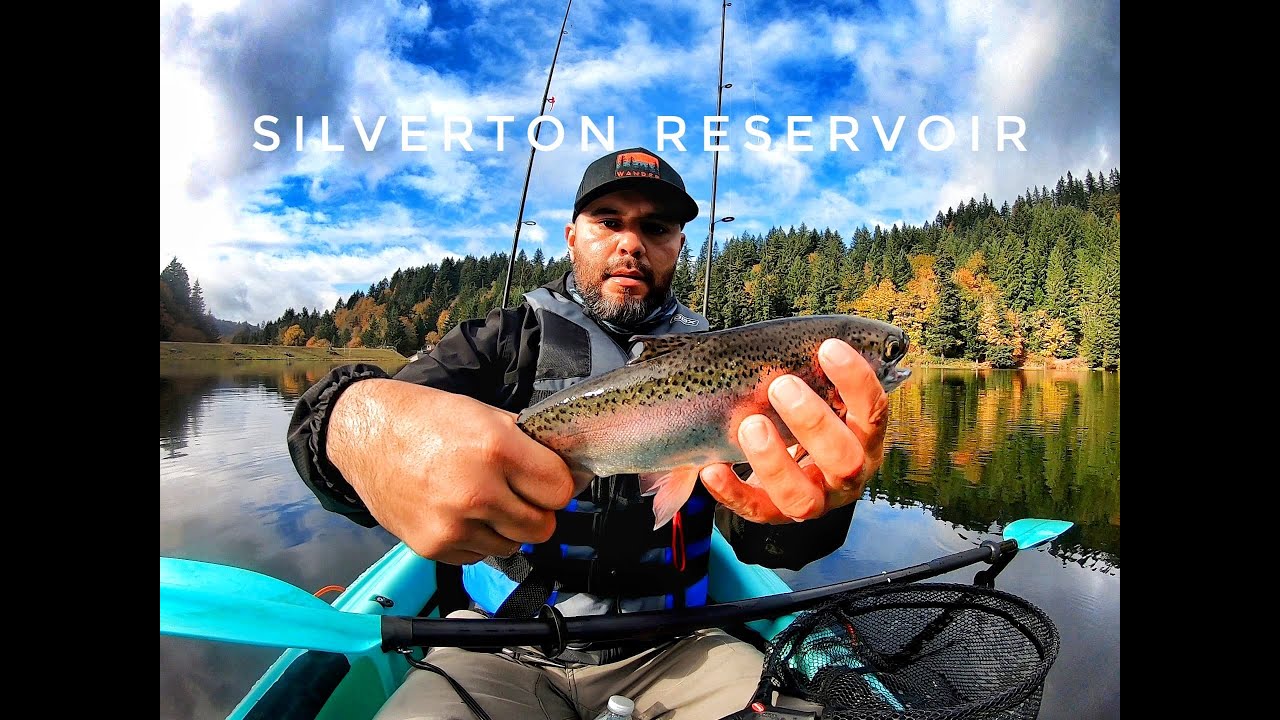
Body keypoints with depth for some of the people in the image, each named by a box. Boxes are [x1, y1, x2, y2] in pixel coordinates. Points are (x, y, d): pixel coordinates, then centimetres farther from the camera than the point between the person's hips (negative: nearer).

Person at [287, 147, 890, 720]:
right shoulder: (509, 337, 0)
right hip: (501, 646, -1)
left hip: (671, 650, 2)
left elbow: (756, 536, -9)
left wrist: (813, 505, -34)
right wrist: (362, 419, -40)